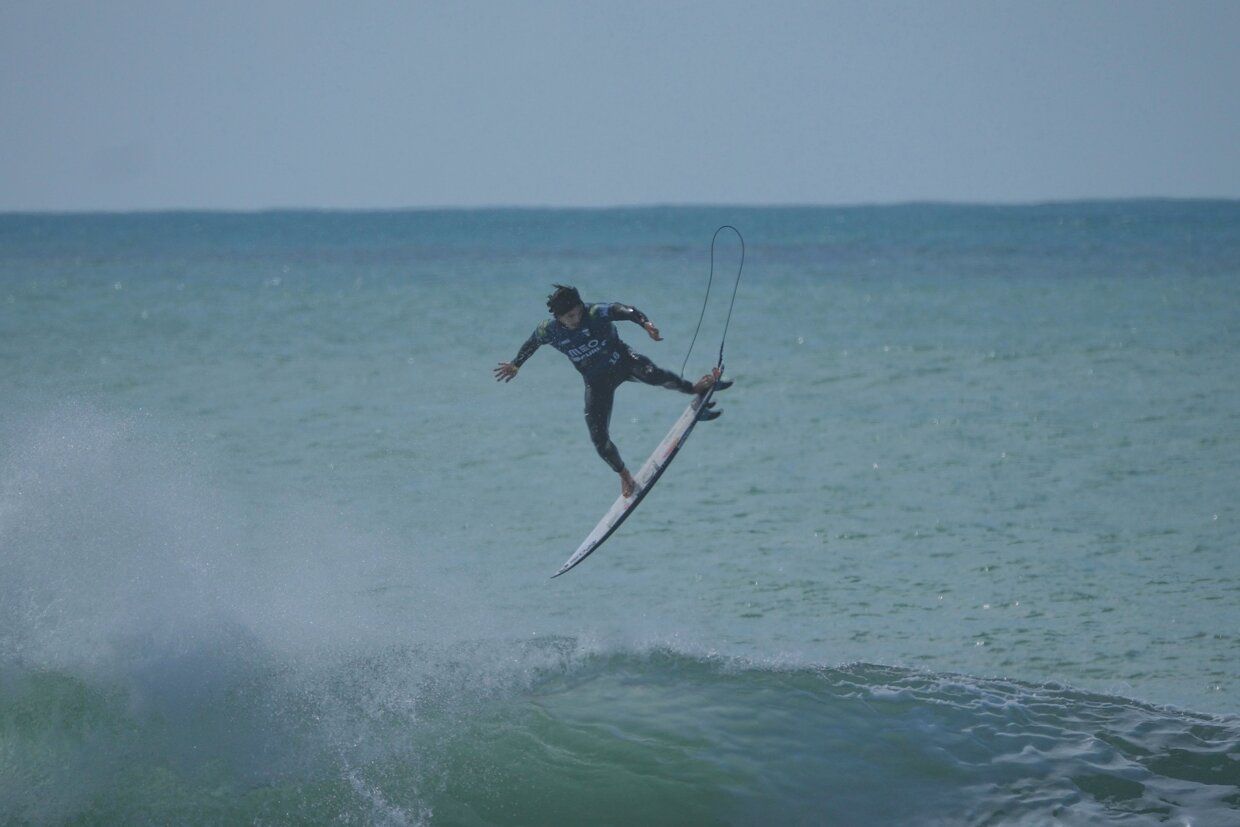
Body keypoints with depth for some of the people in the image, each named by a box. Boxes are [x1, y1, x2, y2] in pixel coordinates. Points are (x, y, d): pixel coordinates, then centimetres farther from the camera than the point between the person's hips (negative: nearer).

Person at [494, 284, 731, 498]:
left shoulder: (595, 314, -23)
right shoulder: (549, 331, -12)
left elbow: (627, 311, -38)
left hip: (622, 361, -3)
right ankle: (624, 476, 18)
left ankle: (697, 389, -13)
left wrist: (646, 323, -57)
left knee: (652, 373, -37)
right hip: (597, 382, 3)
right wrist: (515, 365, 24)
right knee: (599, 439, -7)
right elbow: (531, 343, 11)